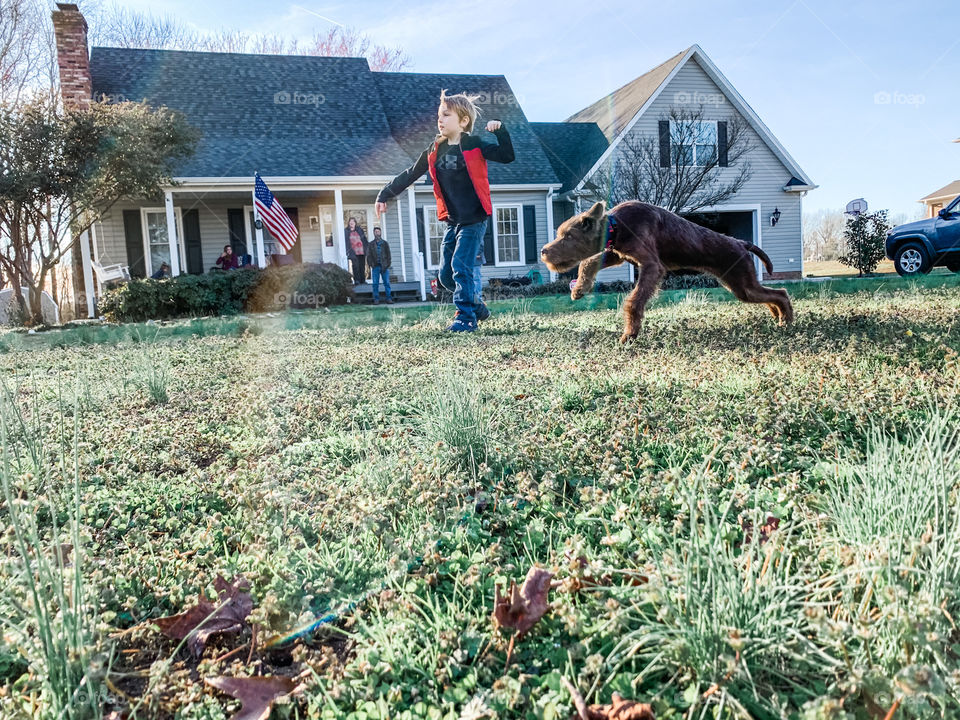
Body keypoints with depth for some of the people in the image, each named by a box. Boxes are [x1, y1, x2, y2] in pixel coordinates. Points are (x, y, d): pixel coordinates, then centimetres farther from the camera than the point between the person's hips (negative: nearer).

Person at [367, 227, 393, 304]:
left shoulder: (385, 243, 11)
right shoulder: (371, 244, 12)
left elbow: (388, 255, 8)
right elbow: (368, 256, 8)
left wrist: (387, 265, -3)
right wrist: (371, 265, -5)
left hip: (384, 266, 0)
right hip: (375, 266, 0)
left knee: (387, 283, -2)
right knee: (375, 284, -2)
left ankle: (389, 298, 1)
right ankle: (376, 299, 1)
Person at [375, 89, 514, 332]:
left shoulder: (473, 146, -7)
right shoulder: (435, 150, 7)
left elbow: (507, 156, -14)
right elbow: (410, 174, 14)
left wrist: (500, 130, -26)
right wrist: (385, 194, 15)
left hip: (474, 219, -6)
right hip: (452, 220, 6)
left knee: (461, 266, -16)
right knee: (445, 274, 8)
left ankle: (466, 317, -6)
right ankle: (476, 305, 28)